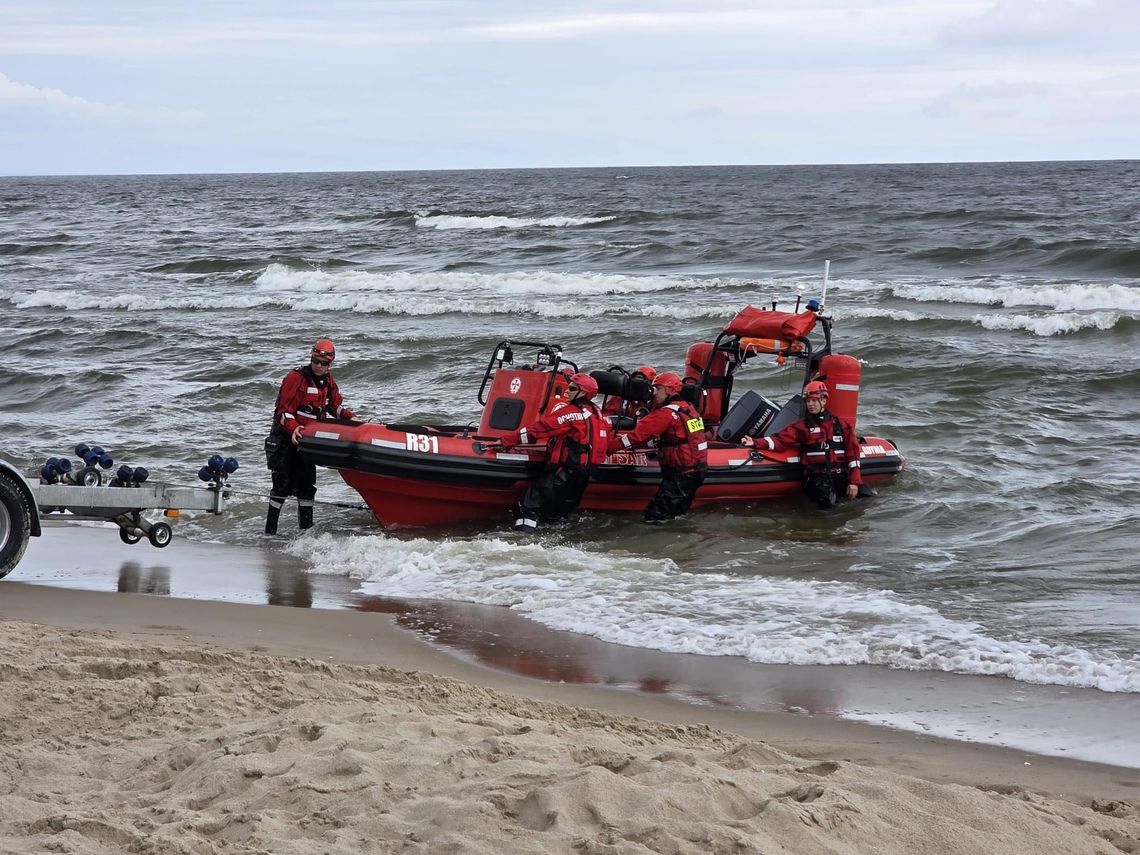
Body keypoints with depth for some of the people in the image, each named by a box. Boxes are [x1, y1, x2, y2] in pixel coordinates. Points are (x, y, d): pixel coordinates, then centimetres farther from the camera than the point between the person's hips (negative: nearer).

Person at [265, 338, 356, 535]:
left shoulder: (329, 382, 8)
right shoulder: (296, 378, -14)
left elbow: (336, 406, 21)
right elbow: (284, 410, -18)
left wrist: (350, 417, 3)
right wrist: (293, 429, -34)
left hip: (307, 440, 6)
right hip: (285, 437, -6)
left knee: (306, 486, 6)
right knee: (283, 485, -9)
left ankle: (306, 528, 13)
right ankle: (270, 531, -4)